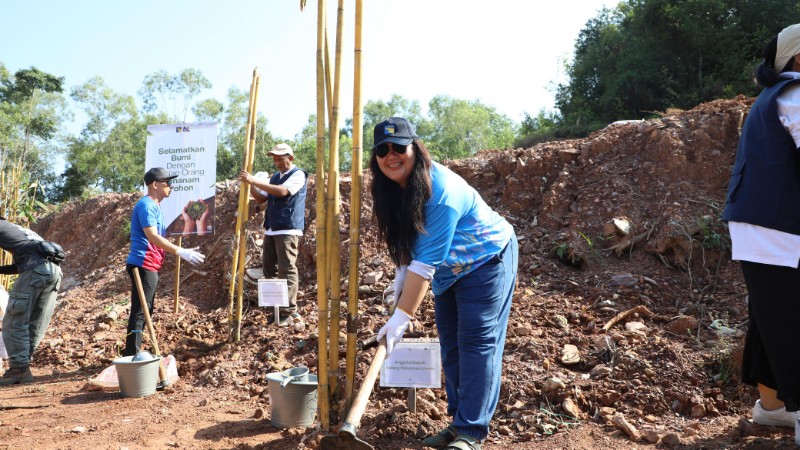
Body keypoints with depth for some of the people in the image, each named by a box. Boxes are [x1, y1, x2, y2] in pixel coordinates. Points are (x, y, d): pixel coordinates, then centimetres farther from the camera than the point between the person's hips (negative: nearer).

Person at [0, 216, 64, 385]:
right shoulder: (21, 231, 39)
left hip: (36, 269, -8)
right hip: (54, 269, 8)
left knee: (15, 322, -1)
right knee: (35, 325, 11)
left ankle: (19, 369, -3)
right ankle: (21, 367, 15)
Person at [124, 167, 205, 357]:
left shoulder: (153, 205, 17)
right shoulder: (146, 205, -14)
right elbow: (152, 236, -24)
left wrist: (180, 252, 20)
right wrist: (181, 252, -28)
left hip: (149, 266, 10)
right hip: (143, 265, -10)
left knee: (145, 311, 15)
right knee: (140, 312, -8)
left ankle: (134, 354, 23)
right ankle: (131, 356, -4)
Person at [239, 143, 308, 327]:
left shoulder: (298, 174, -5)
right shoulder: (275, 177, 18)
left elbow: (282, 191, -21)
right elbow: (261, 198, 17)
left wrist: (254, 181, -21)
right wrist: (250, 185, -1)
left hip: (288, 230, -8)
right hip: (271, 229, 8)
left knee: (287, 270, -9)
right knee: (269, 268, 9)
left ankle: (288, 312, -7)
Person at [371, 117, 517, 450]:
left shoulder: (441, 192, -32)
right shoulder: (392, 187, -7)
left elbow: (426, 263, -34)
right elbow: (408, 238, 8)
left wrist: (401, 317, -33)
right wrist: (402, 275, -5)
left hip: (487, 261, -8)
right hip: (450, 270, 9)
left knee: (477, 343, -10)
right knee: (451, 345, 10)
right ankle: (459, 421, 20)